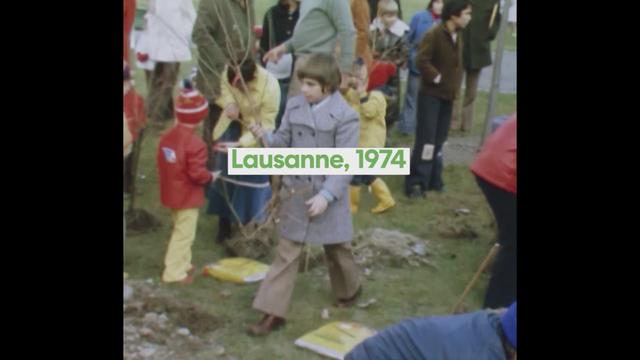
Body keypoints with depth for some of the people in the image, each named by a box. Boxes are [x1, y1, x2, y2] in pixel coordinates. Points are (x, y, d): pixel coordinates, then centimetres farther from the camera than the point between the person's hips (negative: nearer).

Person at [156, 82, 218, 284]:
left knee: (180, 230, 23)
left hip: (171, 194, 9)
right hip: (187, 197, -8)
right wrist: (211, 177, -7)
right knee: (184, 234, 2)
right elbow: (197, 174, -25)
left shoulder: (166, 137, 0)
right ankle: (174, 272, 7)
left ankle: (182, 264, 34)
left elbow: (161, 164, 9)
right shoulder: (194, 144, -25)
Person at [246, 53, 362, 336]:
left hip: (328, 195, -4)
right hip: (295, 191, 4)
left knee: (337, 250, 16)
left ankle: (349, 290, 44)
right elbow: (284, 143, 4)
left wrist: (326, 195, -25)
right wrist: (265, 136, -17)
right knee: (287, 252, 6)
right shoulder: (294, 106, 0)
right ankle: (273, 312, 11)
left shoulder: (345, 116, -16)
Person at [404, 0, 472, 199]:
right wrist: (437, 78, -17)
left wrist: (455, 86, 7)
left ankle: (431, 178, 21)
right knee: (426, 139, -9)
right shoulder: (434, 35, -15)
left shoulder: (457, 37, 10)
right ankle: (416, 182, -5)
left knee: (439, 139, 11)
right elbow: (422, 61, -22)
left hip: (447, 95, 8)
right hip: (431, 94, -7)